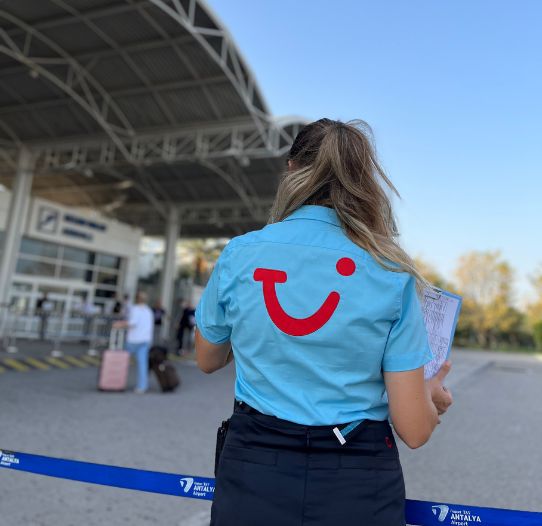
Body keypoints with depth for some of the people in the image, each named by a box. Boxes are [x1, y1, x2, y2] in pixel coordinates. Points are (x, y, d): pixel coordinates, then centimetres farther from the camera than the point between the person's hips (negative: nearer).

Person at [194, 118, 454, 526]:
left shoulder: (239, 253, -9)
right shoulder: (391, 276, -12)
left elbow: (208, 360, 8)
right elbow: (413, 429, -8)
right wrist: (434, 397, 14)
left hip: (253, 476, 1)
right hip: (357, 489, 0)